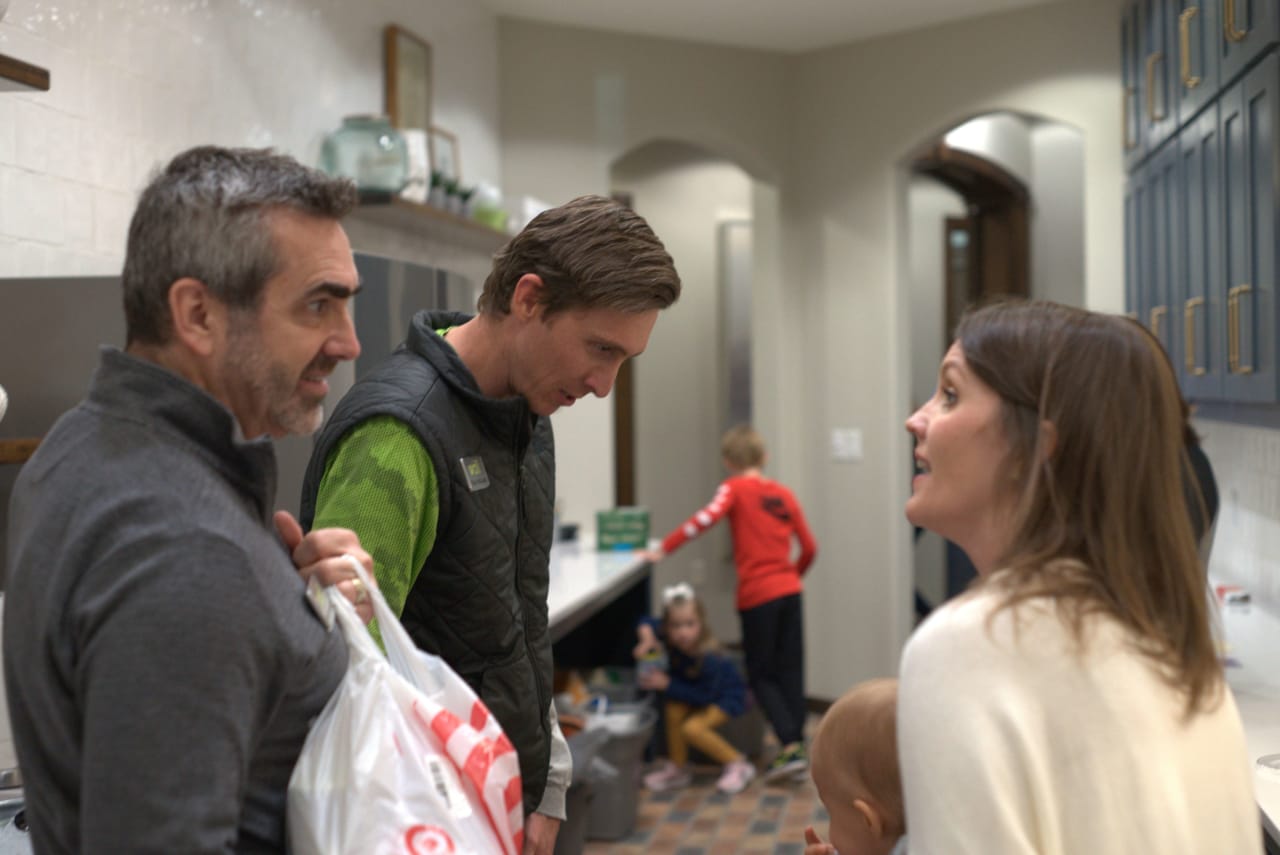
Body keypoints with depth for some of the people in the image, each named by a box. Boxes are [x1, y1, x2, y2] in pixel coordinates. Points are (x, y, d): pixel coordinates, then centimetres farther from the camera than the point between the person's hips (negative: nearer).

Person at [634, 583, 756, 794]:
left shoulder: (709, 658, -36)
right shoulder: (670, 641, -21)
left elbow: (705, 697, -31)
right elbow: (646, 623, -5)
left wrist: (668, 685, -33)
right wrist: (646, 638, -28)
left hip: (726, 696, -6)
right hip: (698, 692, 6)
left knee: (692, 728, -26)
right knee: (673, 709, -22)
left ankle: (737, 764, -5)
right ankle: (677, 768, -4)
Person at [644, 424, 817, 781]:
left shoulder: (735, 488, -3)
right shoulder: (784, 494, 11)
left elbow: (707, 517, -21)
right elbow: (809, 547, 11)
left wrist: (664, 548, -17)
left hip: (758, 595, -5)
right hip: (790, 591, 5)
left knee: (760, 674, 7)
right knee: (790, 671, 13)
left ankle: (791, 747, -3)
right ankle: (796, 746, 17)